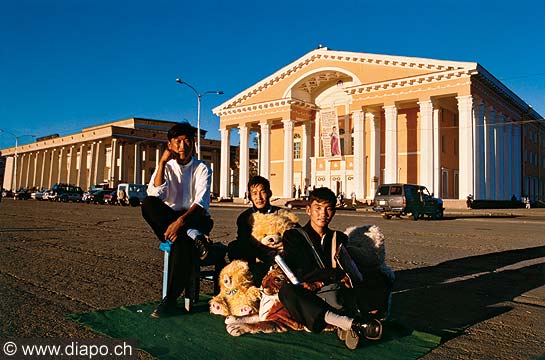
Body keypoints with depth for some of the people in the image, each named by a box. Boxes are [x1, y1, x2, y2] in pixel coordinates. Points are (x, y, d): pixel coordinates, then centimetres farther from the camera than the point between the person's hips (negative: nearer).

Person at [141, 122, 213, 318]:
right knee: (148, 203, -28)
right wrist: (162, 162, -14)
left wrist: (181, 220, -33)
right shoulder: (165, 167, 8)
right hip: (168, 220, 3)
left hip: (195, 219, -3)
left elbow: (202, 202, -16)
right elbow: (154, 196, -11)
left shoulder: (202, 168, 0)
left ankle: (170, 300, -30)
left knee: (182, 241, -38)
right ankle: (192, 236, -32)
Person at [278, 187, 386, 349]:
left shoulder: (340, 238, 21)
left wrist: (320, 281, -9)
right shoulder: (293, 236, 9)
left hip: (339, 296, 4)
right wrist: (335, 275, -9)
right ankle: (348, 322, -46)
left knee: (383, 283, -15)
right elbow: (298, 275, -5)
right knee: (286, 291, -36)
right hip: (311, 301, -3)